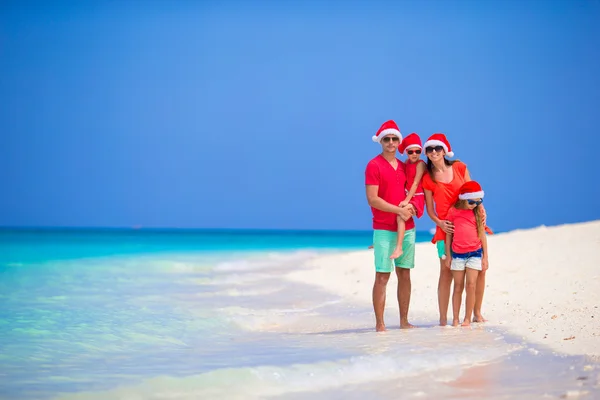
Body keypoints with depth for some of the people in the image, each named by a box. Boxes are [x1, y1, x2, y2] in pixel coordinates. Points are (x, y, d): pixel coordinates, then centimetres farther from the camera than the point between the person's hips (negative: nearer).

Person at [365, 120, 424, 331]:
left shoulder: (403, 167, 14)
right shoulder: (374, 166, -6)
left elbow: (415, 192, 18)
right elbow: (372, 199, -13)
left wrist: (412, 206, -6)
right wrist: (399, 210, -16)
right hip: (384, 230, -6)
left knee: (404, 274, 8)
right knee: (382, 276, -7)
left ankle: (404, 321, 14)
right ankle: (379, 324, -3)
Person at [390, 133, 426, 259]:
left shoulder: (420, 164, -13)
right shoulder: (407, 162, 10)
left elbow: (416, 183, -19)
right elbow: (406, 181, 12)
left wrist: (407, 200, -25)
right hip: (408, 196, 9)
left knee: (400, 217, -29)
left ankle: (399, 248, -33)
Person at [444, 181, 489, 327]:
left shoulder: (478, 212, 4)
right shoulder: (453, 211, 0)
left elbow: (482, 234, 7)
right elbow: (449, 234, 5)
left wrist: (485, 257, 6)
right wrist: (448, 256, 5)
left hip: (475, 253, 0)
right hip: (458, 254, 0)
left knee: (471, 285, -7)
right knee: (458, 287, 4)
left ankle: (467, 319, -1)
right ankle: (455, 319, 9)